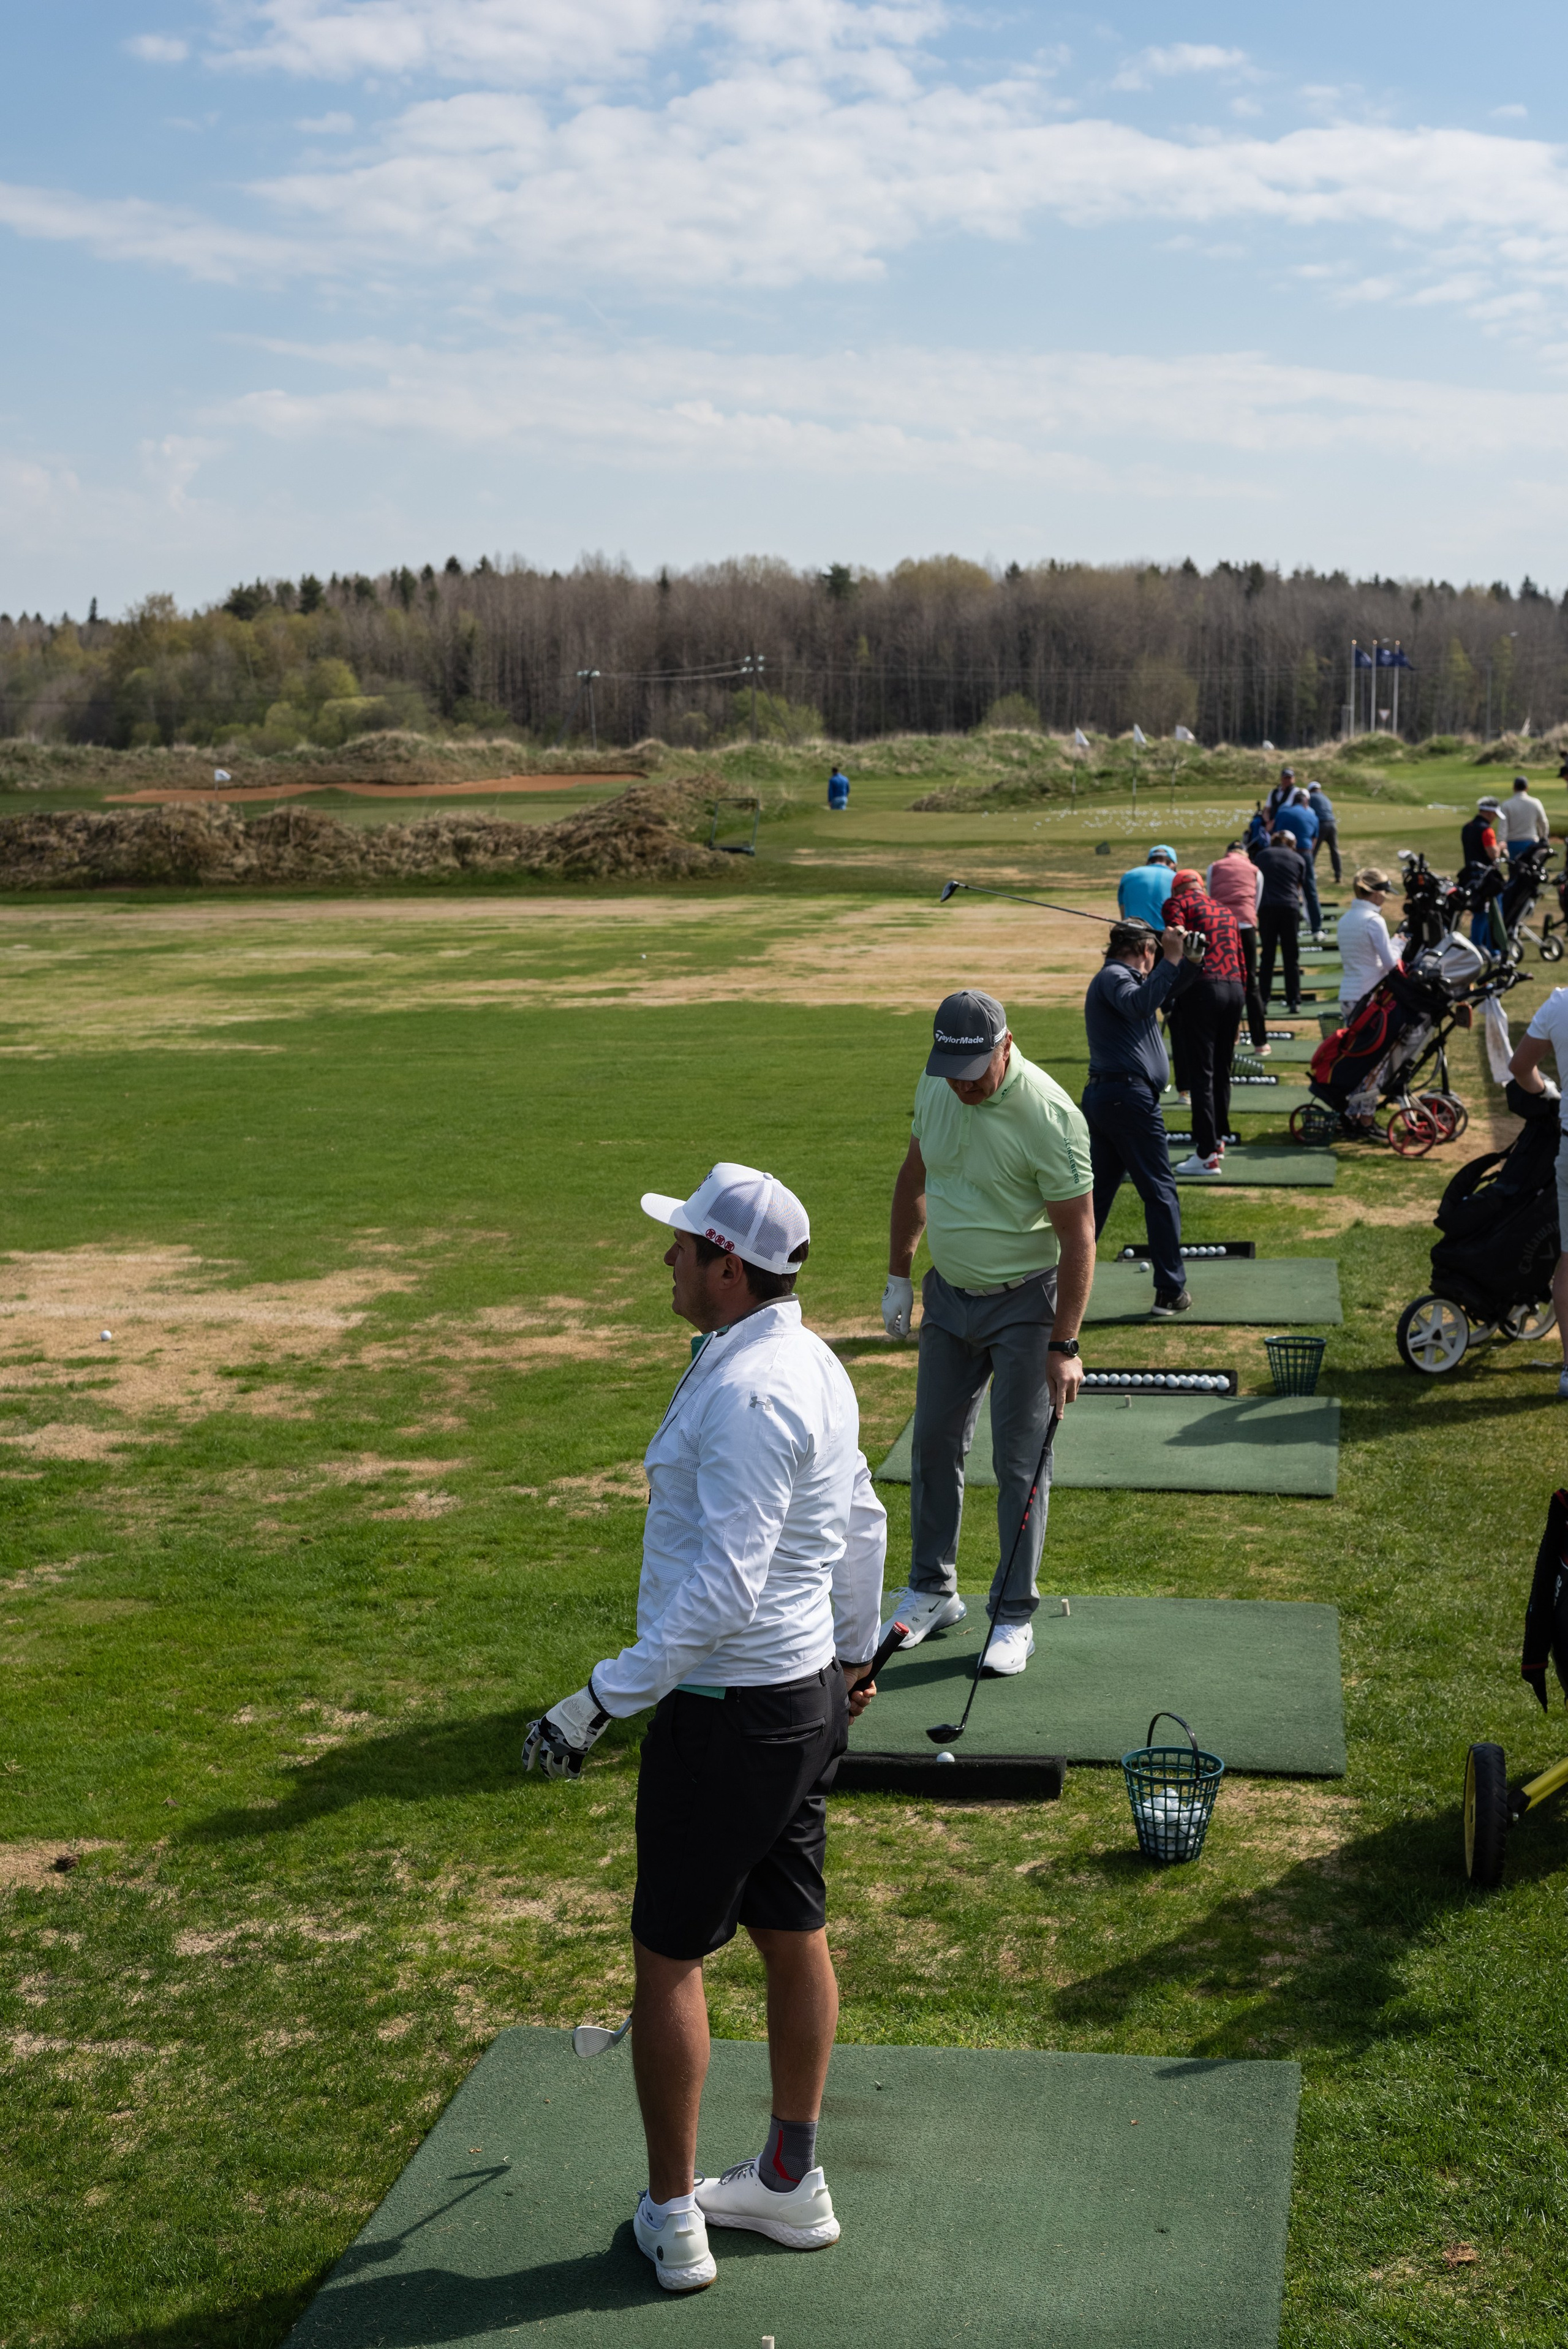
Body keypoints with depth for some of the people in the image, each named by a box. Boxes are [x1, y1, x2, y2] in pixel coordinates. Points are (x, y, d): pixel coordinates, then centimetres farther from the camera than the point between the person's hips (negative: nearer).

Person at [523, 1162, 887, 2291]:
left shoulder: (746, 1392, -24)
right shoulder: (817, 1364, 6)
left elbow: (722, 1590, -28)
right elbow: (862, 1523, 18)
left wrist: (600, 1701, -24)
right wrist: (855, 1650, 32)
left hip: (728, 1709, -10)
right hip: (809, 1692, 10)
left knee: (670, 1954, 4)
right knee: (795, 1935, 17)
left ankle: (671, 2218, 15)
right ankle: (791, 2183, 30)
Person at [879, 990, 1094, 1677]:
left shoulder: (1049, 1116, -24)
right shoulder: (934, 1086, -4)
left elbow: (1077, 1234, -20)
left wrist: (1064, 1344, -20)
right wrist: (898, 1273, 14)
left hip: (1024, 1302, -6)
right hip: (948, 1292, 6)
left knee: (1021, 1461, -1)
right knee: (934, 1444, 12)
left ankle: (1015, 1615, 11)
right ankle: (931, 1592, 27)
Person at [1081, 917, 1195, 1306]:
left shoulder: (1119, 977, 22)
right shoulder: (1113, 976, -8)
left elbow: (1172, 989, 28)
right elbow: (1139, 1005, -29)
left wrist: (1187, 959, 9)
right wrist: (1171, 960, -25)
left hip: (1101, 1098, 10)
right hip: (1129, 1096, -10)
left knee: (1096, 1195, 12)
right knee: (1160, 1194, -4)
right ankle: (1170, 1292, -2)